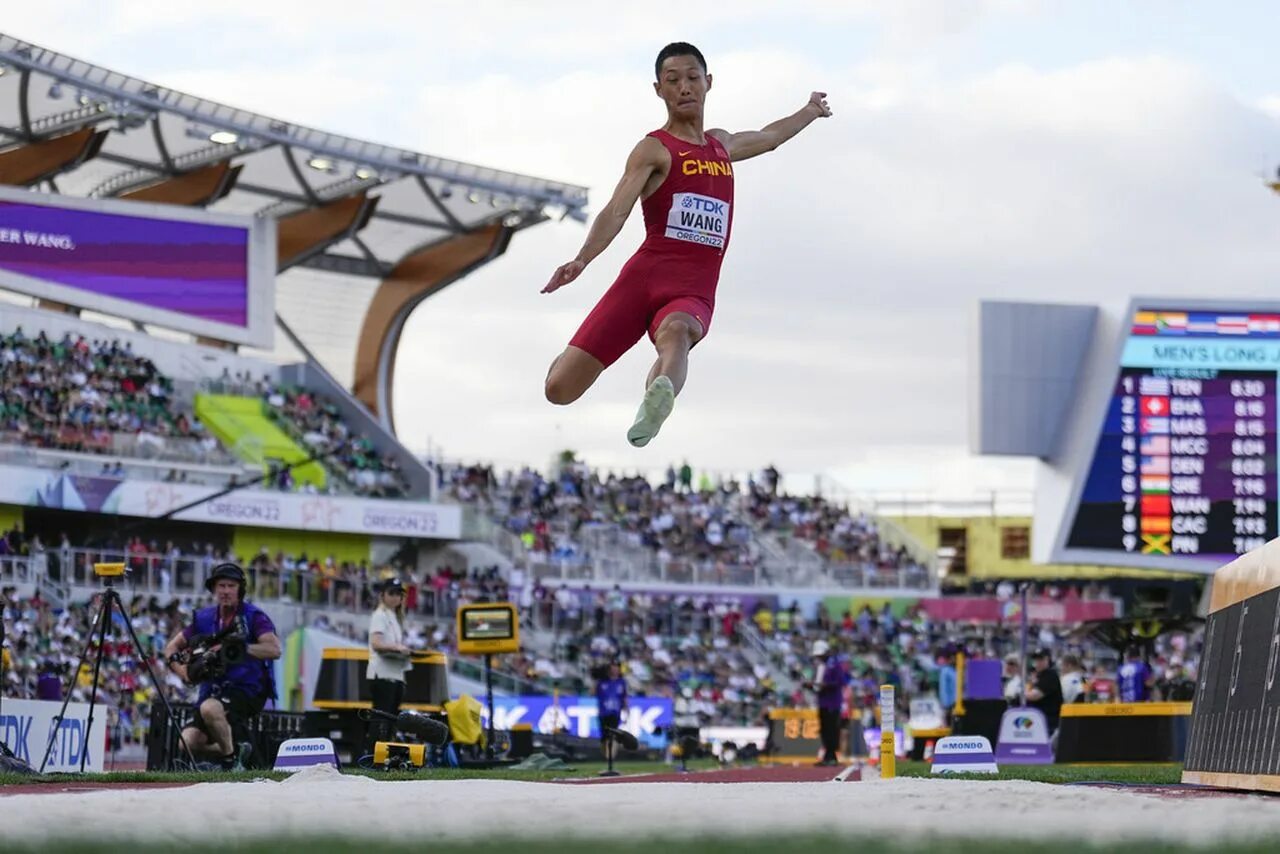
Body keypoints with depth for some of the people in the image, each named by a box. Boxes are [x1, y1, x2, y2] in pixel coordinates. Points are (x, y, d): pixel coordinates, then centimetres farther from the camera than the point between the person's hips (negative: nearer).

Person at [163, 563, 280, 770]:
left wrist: (241, 648, -31)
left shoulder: (254, 616, -5)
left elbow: (274, 649, -20)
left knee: (209, 708, -35)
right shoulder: (204, 618, 10)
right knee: (188, 743, -8)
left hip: (248, 690, -6)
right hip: (213, 690, 6)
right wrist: (185, 672, -4)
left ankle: (232, 758, -13)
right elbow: (171, 648, 15)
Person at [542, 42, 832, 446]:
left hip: (694, 295, 3)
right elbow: (617, 211, -12)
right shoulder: (654, 149, 4)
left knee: (675, 333, -39)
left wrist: (810, 111, 64)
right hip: (643, 277, -3)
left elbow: (768, 137, 49)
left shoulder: (721, 145, 25)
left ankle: (657, 403, -72)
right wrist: (582, 259, -29)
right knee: (560, 390, -11)